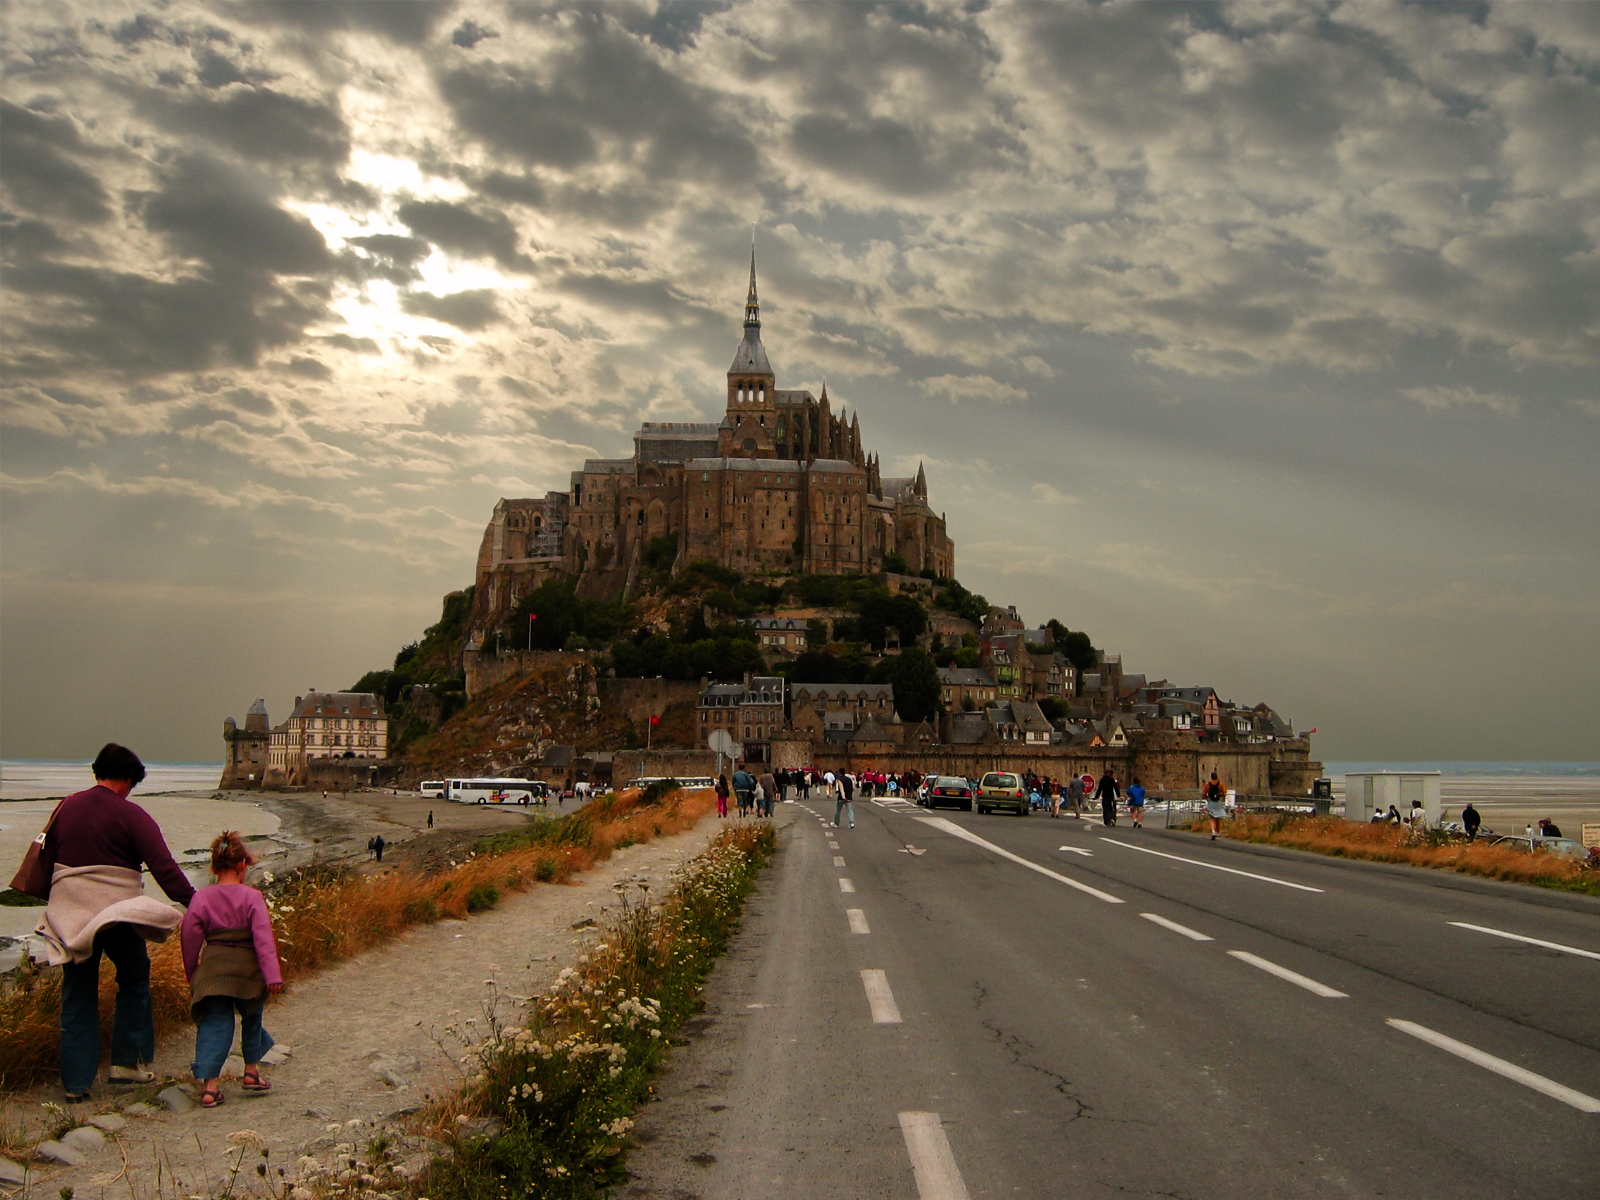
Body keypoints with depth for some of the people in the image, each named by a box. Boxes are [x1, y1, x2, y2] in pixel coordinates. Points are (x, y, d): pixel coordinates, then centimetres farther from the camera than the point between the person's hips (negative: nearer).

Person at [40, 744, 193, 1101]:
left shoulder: (66, 808, 8)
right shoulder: (131, 815, -9)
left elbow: (48, 858, 16)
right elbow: (164, 867, -16)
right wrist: (194, 903, -15)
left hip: (69, 914, 5)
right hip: (116, 911, -5)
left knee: (77, 995, 11)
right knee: (134, 982, 16)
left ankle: (76, 1081, 12)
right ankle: (126, 1062, 13)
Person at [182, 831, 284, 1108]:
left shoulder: (201, 898, 0)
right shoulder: (251, 897, -8)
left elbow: (190, 939, 3)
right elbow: (264, 937, -14)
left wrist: (192, 975, 15)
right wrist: (273, 975, -16)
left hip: (213, 969, 2)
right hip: (248, 968, -1)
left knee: (215, 1025, 4)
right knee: (251, 1018, 20)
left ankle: (209, 1083, -7)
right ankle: (251, 1071, 30)